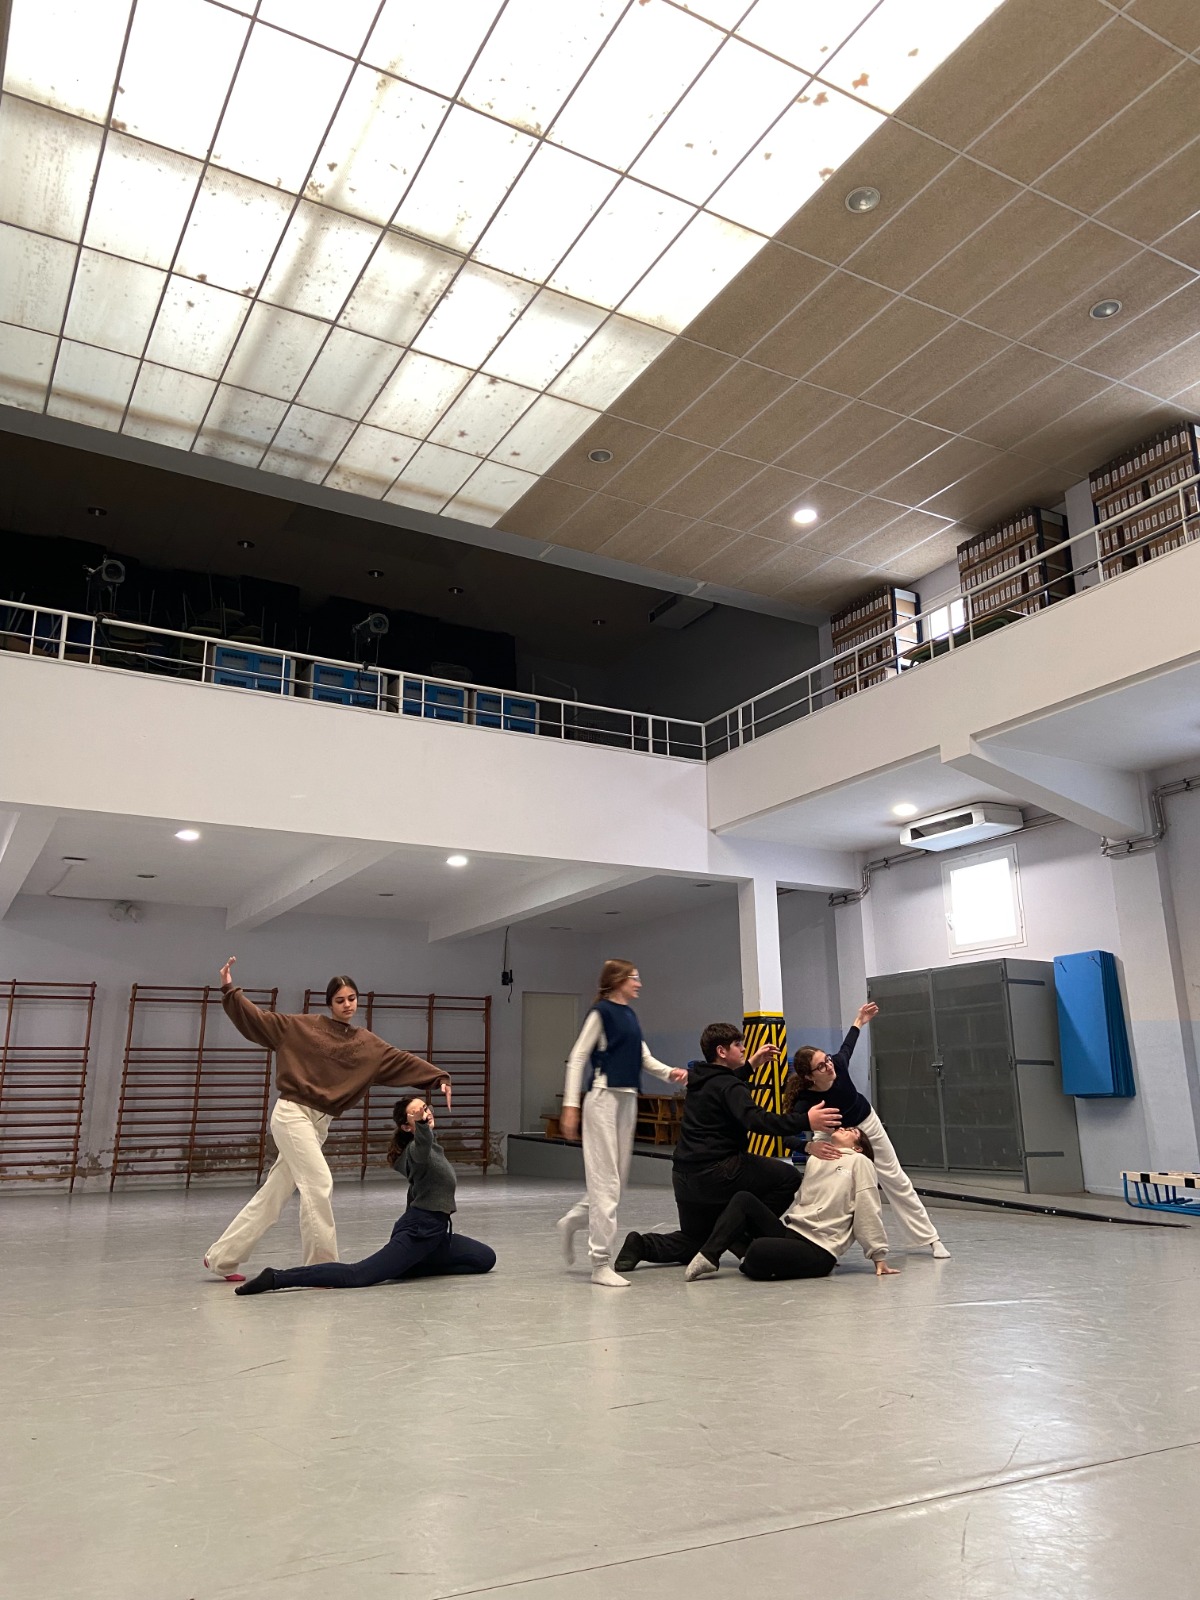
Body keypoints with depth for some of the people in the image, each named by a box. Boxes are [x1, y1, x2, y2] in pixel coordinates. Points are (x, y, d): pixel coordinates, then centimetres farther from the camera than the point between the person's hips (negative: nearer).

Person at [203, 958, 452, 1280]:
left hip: (318, 1123, 5)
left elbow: (403, 1060, -1)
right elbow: (258, 1020, -3)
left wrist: (439, 1078, -12)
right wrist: (229, 990, -13)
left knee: (272, 1197, 10)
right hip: (292, 1114, -5)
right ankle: (322, 1265, -6)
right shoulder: (302, 1026, -1)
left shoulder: (367, 1044, 7)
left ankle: (221, 1258, 24)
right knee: (320, 1183, -16)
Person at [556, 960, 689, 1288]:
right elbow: (577, 1057, -10)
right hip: (604, 1098, -8)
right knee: (605, 1180, -5)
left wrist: (669, 1072, -2)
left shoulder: (630, 1014, 15)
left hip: (628, 1100, 8)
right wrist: (570, 1104, -16)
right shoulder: (601, 1011, -8)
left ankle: (572, 1221, 32)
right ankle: (600, 1263, 1)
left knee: (618, 1178, 11)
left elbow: (644, 1056, 18)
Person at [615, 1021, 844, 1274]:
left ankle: (642, 1245, 3)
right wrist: (805, 1122, -36)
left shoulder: (700, 1080, 15)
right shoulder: (729, 1086, -12)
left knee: (694, 1243, 25)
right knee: (788, 1177, -1)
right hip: (714, 1173, -9)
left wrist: (750, 1065, 35)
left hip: (684, 1176, 9)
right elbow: (755, 1119, -30)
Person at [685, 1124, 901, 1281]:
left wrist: (879, 1257, -3)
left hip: (819, 1252, -7)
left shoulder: (859, 1162, 2)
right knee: (743, 1200, -11)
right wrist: (776, 1229, 12)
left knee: (759, 1250, -33)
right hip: (789, 1232, 7)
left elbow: (868, 1212, -2)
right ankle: (708, 1256, -14)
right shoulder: (815, 1160, 22)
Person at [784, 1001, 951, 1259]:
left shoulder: (837, 1065, -32)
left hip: (866, 1124, 3)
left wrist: (859, 1022, 8)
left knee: (897, 1181, 10)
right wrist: (809, 1146, -63)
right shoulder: (805, 1102, -38)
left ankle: (931, 1239, 22)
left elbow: (846, 1048, -8)